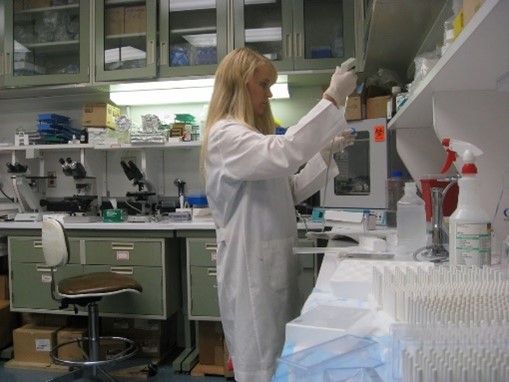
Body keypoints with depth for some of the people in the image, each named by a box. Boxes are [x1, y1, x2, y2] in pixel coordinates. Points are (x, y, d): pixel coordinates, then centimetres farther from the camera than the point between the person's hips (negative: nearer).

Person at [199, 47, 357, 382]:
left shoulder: (254, 134, 18)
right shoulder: (225, 135, -13)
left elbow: (290, 191, 17)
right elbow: (282, 154, -33)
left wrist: (326, 152, 7)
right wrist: (332, 98, -29)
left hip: (274, 260, 9)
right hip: (252, 264, -9)